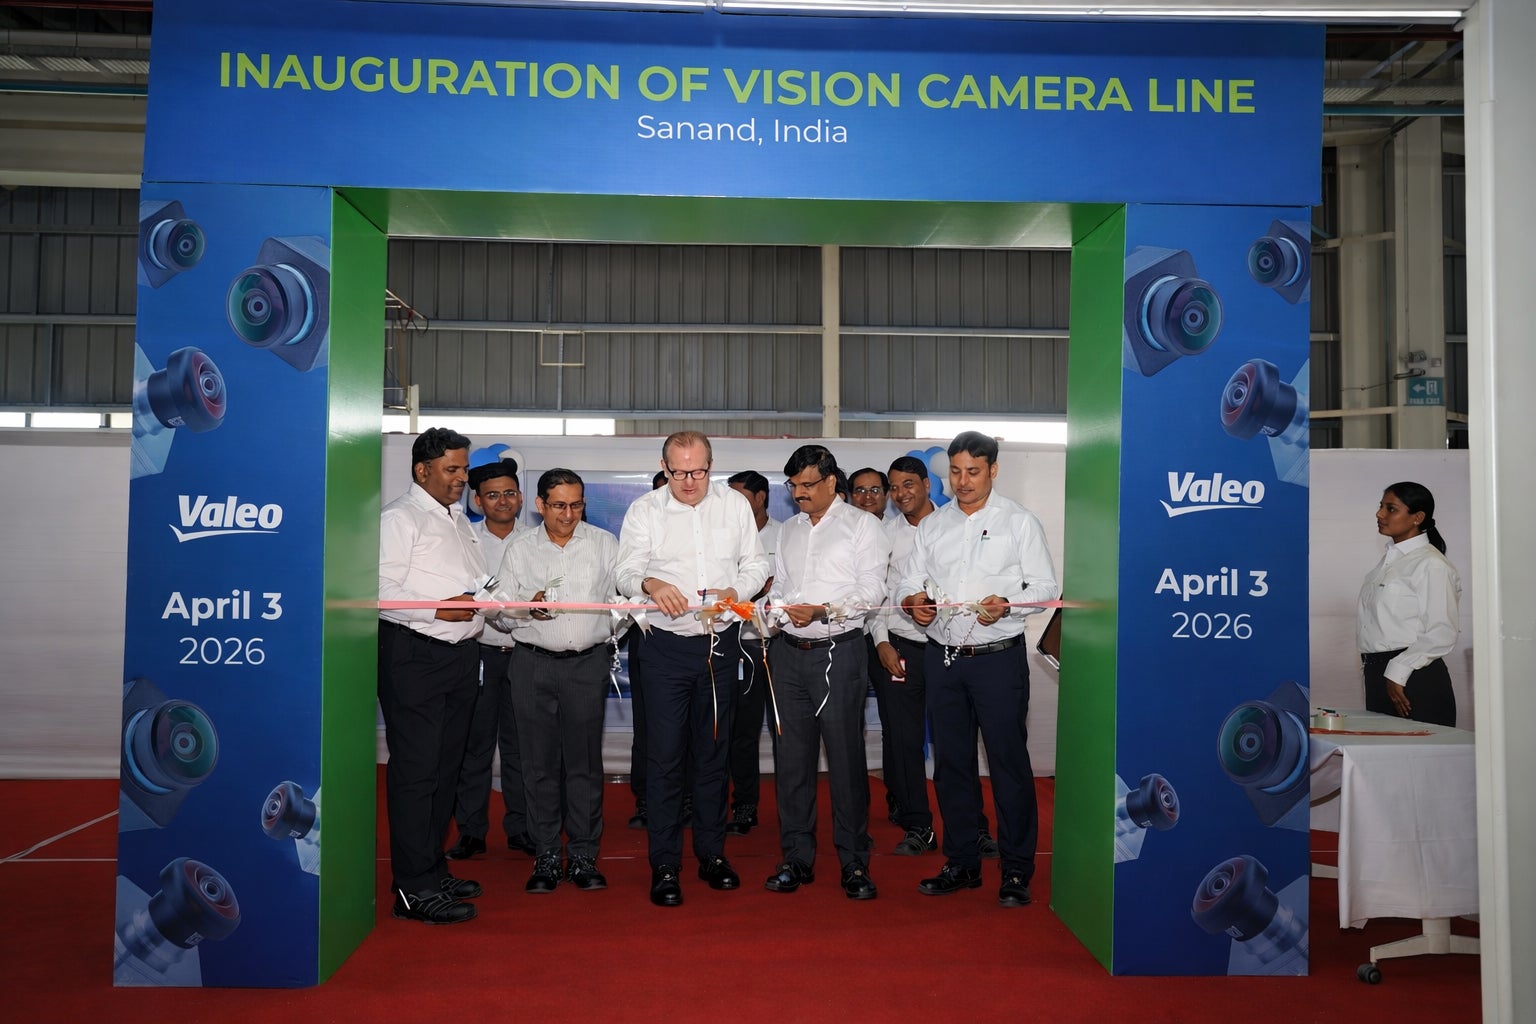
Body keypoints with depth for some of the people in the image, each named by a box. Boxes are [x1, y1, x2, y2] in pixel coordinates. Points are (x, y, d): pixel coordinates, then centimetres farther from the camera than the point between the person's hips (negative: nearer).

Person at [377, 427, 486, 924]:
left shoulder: (459, 519, 20)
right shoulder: (400, 517, -7)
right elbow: (380, 588, -17)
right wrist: (439, 608, -21)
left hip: (460, 654, 9)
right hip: (414, 655, -9)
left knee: (446, 766, 14)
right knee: (416, 770, -5)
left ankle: (433, 869, 26)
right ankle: (414, 888, 1)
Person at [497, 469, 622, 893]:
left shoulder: (604, 543, 7)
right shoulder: (520, 548, 9)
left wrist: (613, 635, -7)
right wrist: (527, 605, -11)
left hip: (588, 662, -1)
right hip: (533, 663, 1)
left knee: (585, 761, 2)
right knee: (540, 762, 3)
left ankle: (583, 857, 12)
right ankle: (546, 857, 14)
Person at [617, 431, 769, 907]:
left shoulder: (735, 504, 5)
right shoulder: (644, 511, 0)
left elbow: (756, 564, 7)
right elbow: (625, 572, -3)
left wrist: (734, 591, -14)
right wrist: (651, 584, -25)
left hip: (721, 643, 2)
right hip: (667, 646, -2)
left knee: (713, 751, 13)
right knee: (665, 755, -3)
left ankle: (712, 853, 26)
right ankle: (664, 865, 8)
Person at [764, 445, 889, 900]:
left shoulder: (862, 526, 2)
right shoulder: (788, 530, 18)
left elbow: (872, 592, -6)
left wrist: (823, 611, -18)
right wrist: (772, 606, -2)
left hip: (838, 652, -5)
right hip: (789, 652, 5)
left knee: (846, 757, -3)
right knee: (792, 758, 7)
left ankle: (854, 863, 8)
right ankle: (797, 858, 18)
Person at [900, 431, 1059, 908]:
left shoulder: (1019, 521, 1)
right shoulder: (931, 526, 12)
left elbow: (1045, 586, -3)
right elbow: (910, 580, 13)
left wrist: (1006, 606, -21)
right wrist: (913, 601, -10)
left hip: (999, 657, -4)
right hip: (942, 657, 4)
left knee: (1009, 762, -2)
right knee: (951, 762, 10)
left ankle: (1017, 871, 11)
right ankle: (961, 863, 23)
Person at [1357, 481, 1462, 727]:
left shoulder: (1431, 564, -10)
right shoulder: (1389, 559, 15)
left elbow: (1442, 634, -15)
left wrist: (1397, 672, -16)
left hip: (1414, 677, -7)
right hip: (1377, 674, 8)